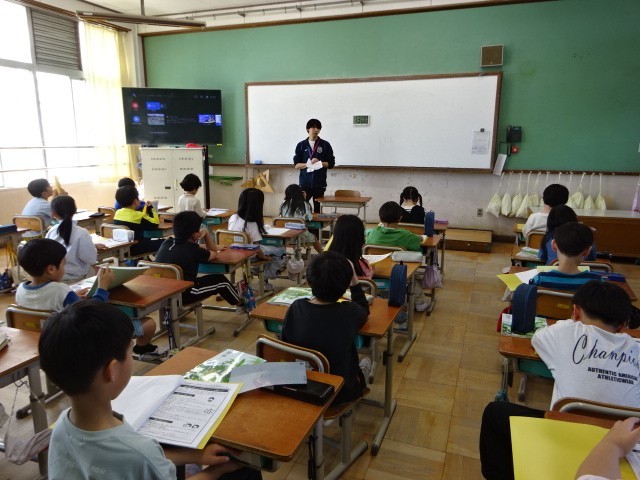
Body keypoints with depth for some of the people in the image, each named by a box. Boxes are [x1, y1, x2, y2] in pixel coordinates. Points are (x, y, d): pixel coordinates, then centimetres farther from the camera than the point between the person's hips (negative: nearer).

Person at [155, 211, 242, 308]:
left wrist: (205, 247, 17)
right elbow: (214, 254, 6)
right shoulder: (194, 251, -15)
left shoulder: (166, 243, 2)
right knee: (220, 280, 12)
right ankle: (240, 303, 32)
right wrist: (206, 233, 8)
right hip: (182, 295, -6)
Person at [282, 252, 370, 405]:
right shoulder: (349, 313, -25)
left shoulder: (295, 307, -20)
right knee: (366, 363, 30)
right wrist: (354, 281, 1)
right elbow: (365, 310, 0)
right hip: (339, 394, -2)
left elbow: (285, 342, -3)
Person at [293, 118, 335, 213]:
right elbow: (296, 165, 4)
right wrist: (307, 164, -14)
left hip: (320, 183, 0)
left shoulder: (325, 145, 5)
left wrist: (319, 162, -13)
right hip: (305, 183, 0)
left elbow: (331, 163, 4)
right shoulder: (301, 145, 7)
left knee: (317, 208, 4)